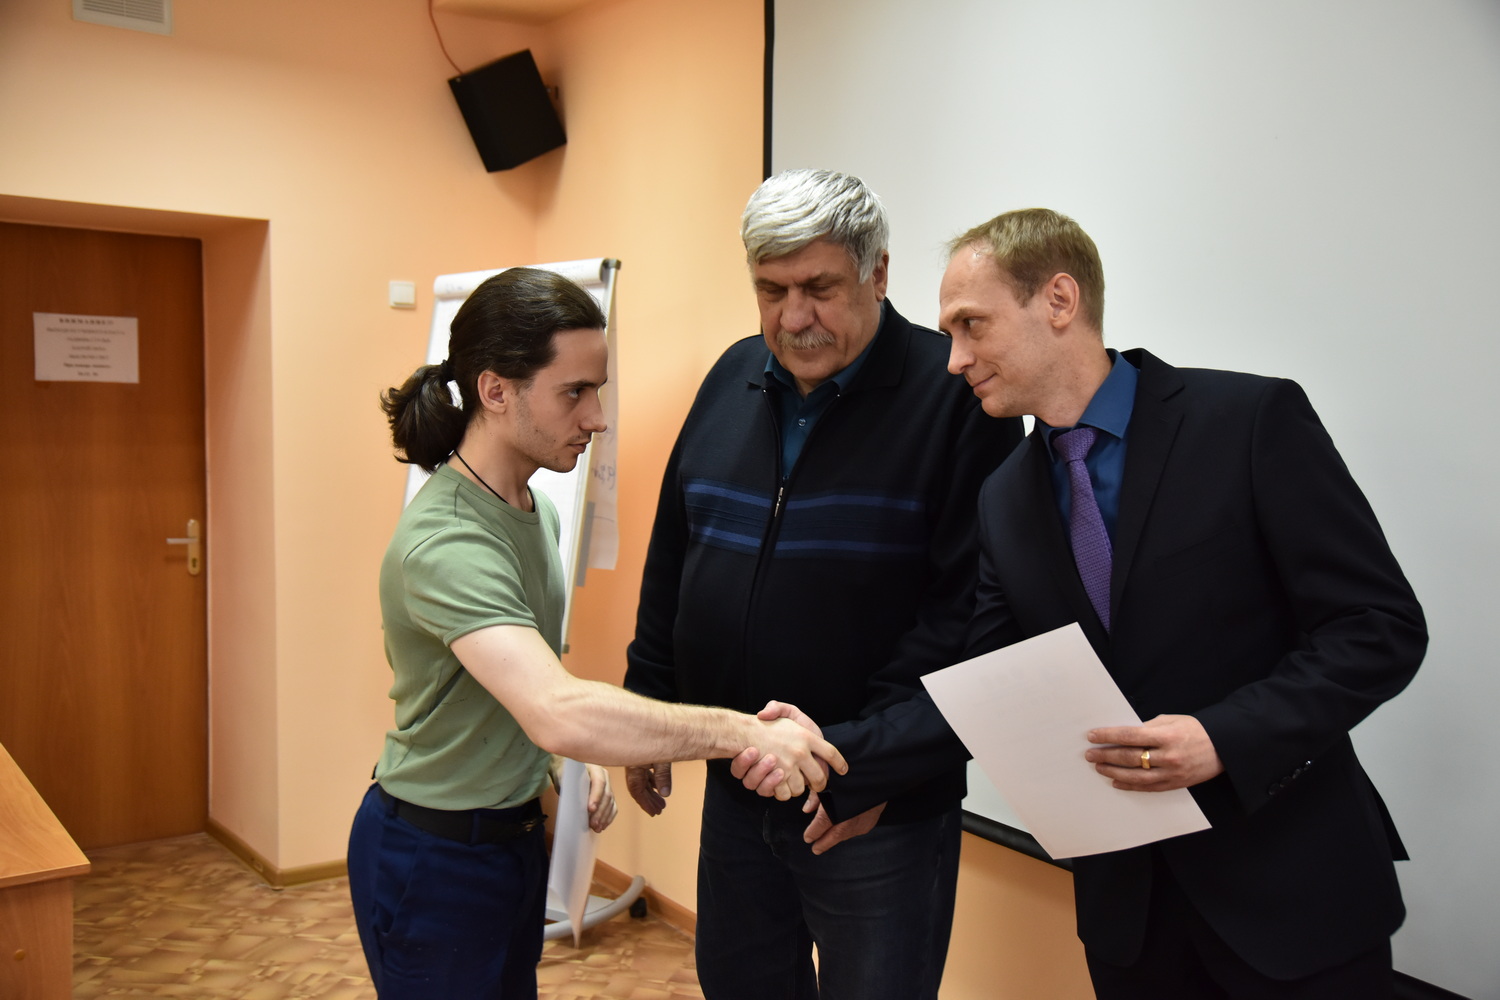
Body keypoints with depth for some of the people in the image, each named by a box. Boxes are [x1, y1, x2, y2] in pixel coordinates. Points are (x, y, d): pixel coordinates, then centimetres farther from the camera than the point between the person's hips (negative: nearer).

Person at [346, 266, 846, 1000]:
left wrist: (574, 767, 3)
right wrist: (747, 733, -39)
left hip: (513, 831, 8)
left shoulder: (534, 508, 3)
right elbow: (559, 712, -42)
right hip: (434, 855, -8)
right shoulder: (443, 543, -28)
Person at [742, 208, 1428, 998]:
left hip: (1293, 885, -4)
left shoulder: (1252, 420, -12)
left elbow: (1382, 624, -12)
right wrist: (832, 758, -6)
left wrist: (1225, 736, -24)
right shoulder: (1006, 498, 3)